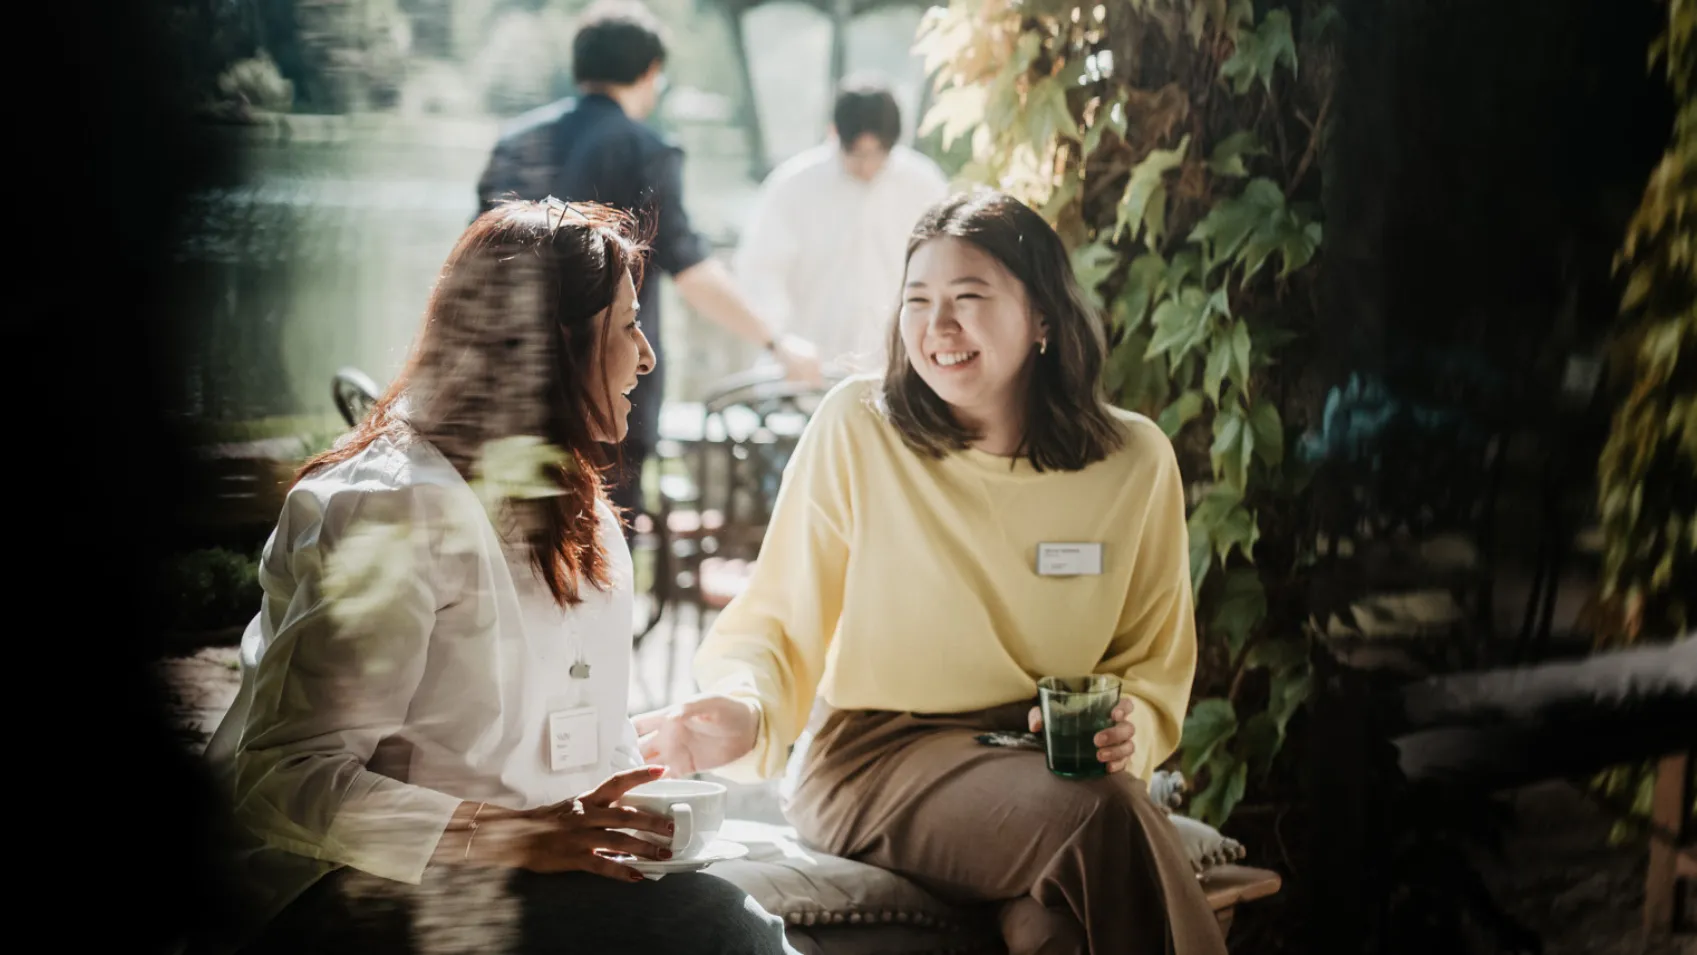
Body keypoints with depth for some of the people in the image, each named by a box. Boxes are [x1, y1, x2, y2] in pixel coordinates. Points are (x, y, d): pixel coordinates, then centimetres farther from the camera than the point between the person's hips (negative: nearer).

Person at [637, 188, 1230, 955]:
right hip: (876, 759, -2)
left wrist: (1128, 728, -10)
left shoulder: (1135, 462, 1)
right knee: (1102, 816, -29)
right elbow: (777, 623, -4)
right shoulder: (855, 427, -7)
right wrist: (743, 710, -25)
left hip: (1048, 760, 2)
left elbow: (1154, 667, 11)